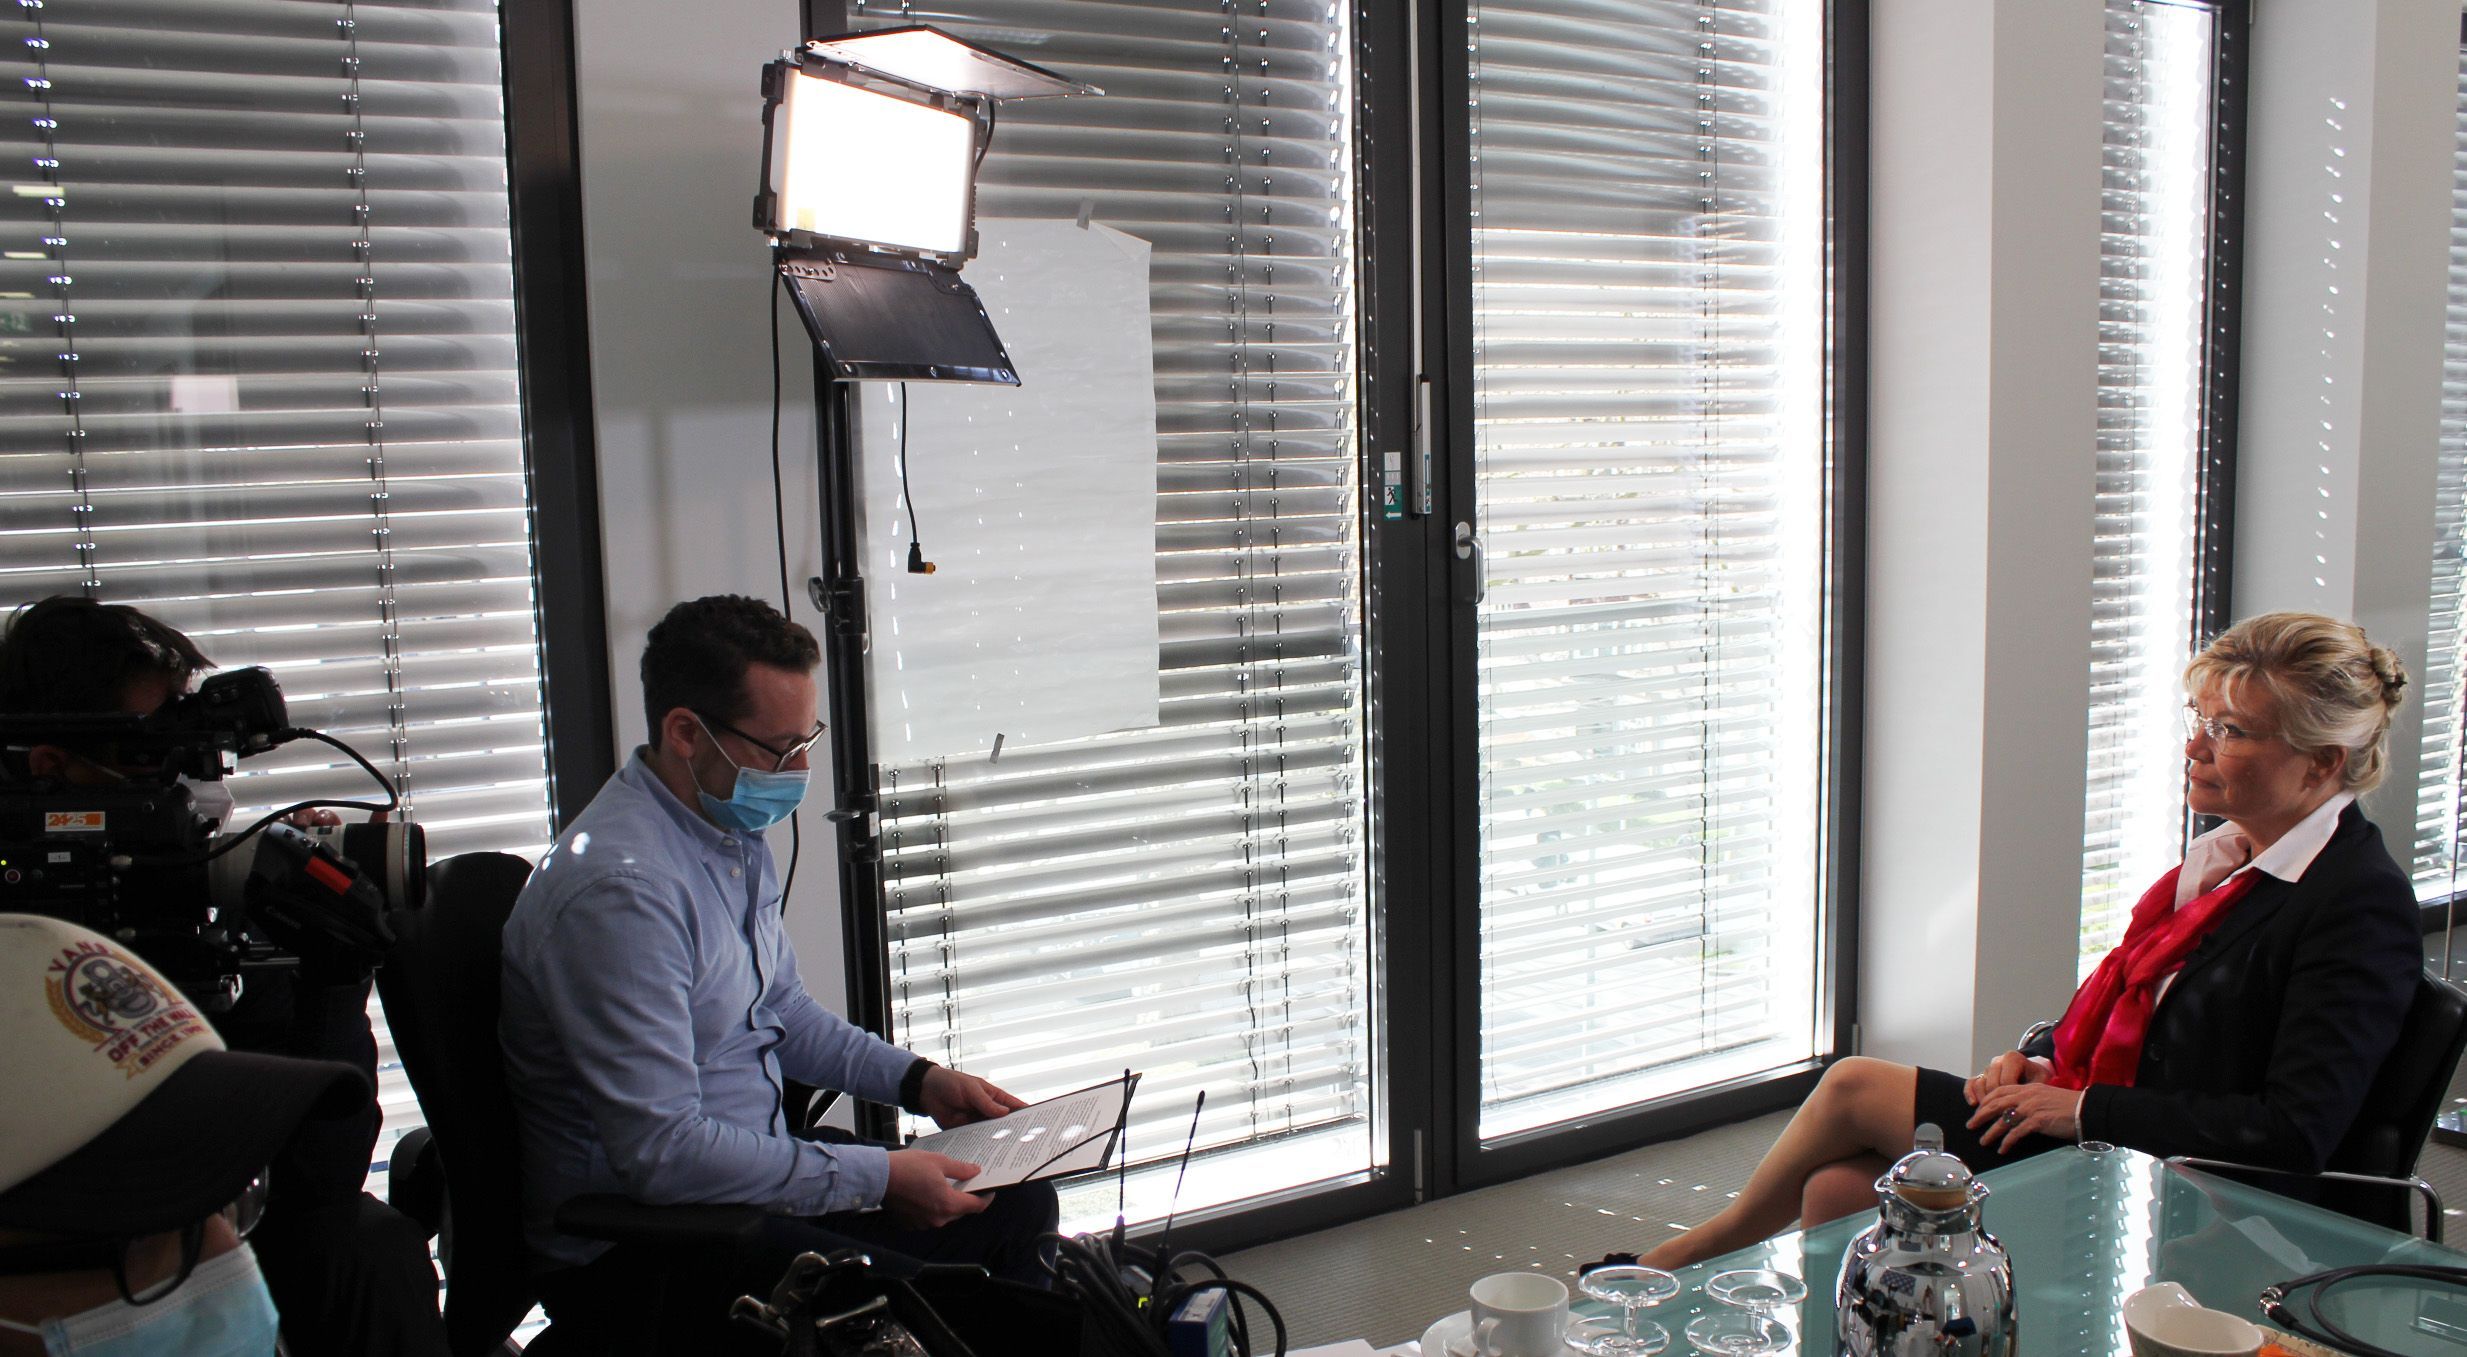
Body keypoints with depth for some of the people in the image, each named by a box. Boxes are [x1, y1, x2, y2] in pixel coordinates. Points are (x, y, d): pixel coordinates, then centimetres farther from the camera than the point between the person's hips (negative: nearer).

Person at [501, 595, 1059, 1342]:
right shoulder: (621, 889, -26)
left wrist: (917, 1080, 6)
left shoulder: (734, 832, 6)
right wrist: (880, 1176, -23)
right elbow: (663, 1152, -27)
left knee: (1019, 1207, 6)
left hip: (753, 1166, 9)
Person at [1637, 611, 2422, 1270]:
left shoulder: (2362, 906, -15)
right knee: (1837, 1191, -9)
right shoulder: (2234, 852, 12)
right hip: (2085, 1130, 8)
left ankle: (1704, 1247, 15)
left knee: (1854, 1087, -9)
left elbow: (2296, 1131, -22)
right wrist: (2045, 1059, 2)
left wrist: (2084, 1108, -20)